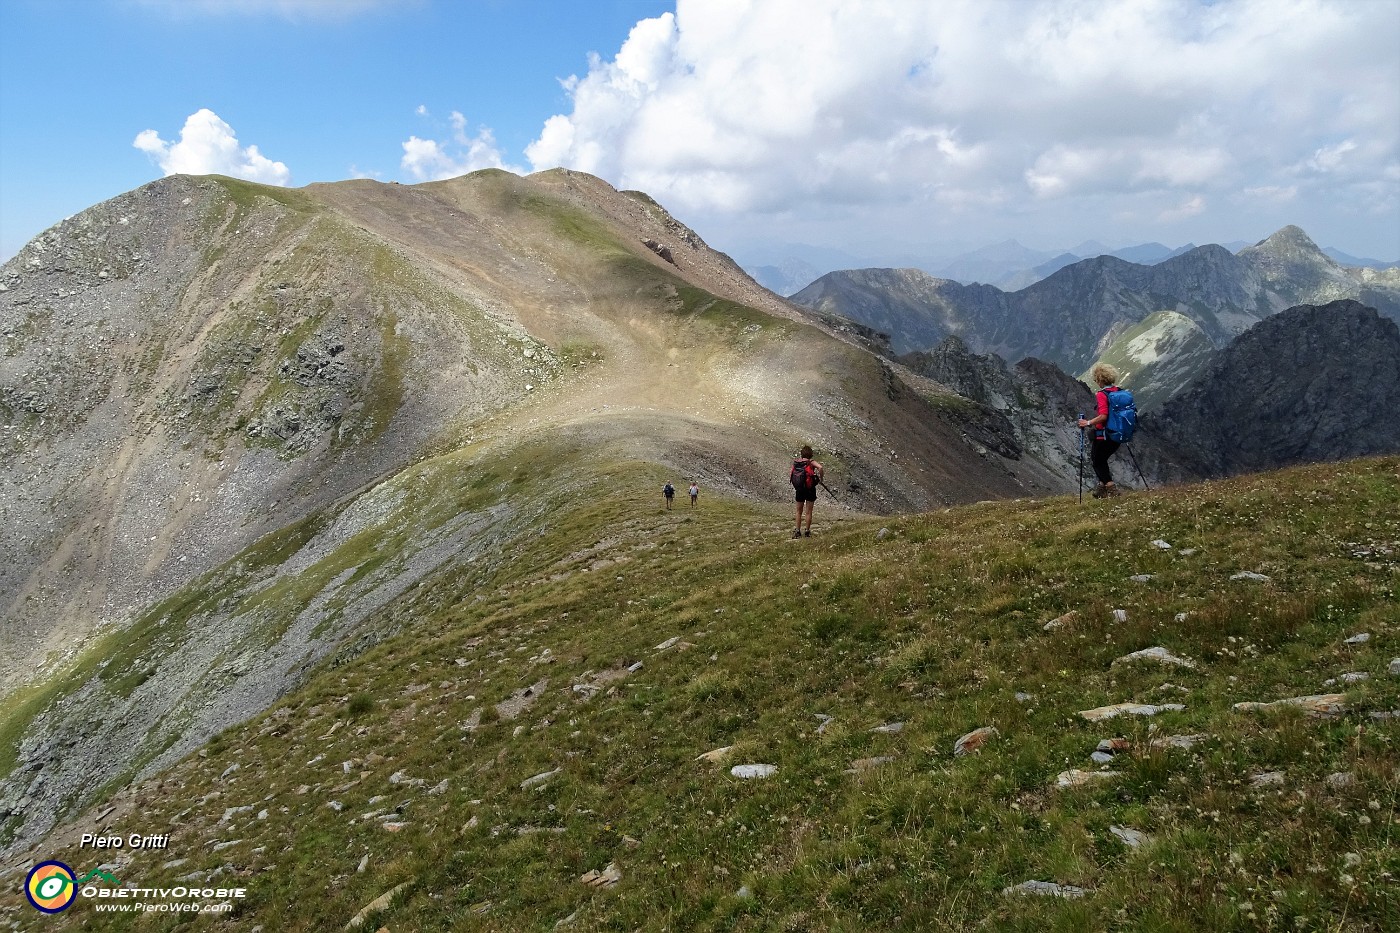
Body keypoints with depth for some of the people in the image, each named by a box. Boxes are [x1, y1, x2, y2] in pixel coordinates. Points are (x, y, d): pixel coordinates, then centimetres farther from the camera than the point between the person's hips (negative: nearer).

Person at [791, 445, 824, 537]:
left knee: (799, 511, 16)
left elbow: (792, 474, 3)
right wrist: (821, 478, -13)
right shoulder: (811, 462, -11)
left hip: (799, 489, 3)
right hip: (810, 489, -3)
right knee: (809, 512, 9)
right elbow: (820, 467, -28)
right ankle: (807, 531, 13)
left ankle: (797, 531, 15)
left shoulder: (795, 462, 0)